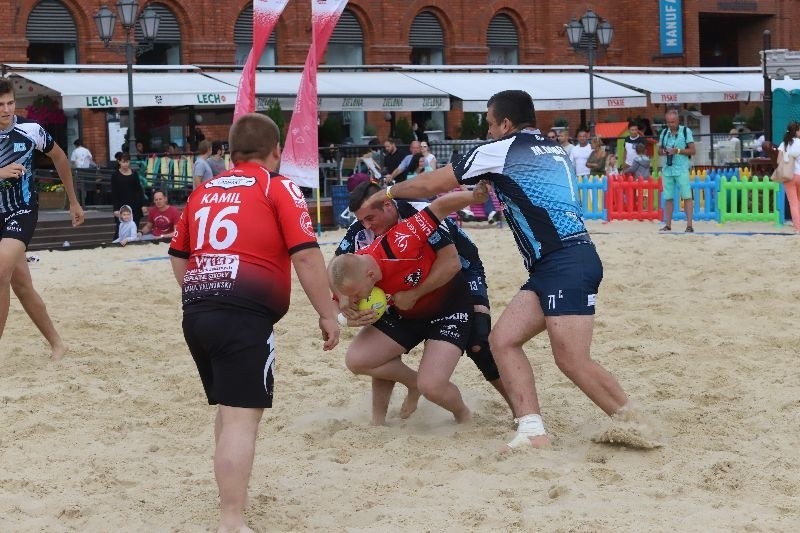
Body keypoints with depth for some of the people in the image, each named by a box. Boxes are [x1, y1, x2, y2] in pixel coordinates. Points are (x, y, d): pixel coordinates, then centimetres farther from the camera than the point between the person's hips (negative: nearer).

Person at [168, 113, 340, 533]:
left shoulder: (203, 192, 19)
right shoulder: (279, 188, 2)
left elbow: (178, 258, 24)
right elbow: (306, 256, -8)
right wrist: (328, 314, -2)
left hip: (196, 312, 7)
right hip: (244, 314, -7)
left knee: (228, 407, 23)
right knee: (241, 416, -9)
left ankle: (231, 495, 36)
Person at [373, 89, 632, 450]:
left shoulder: (500, 151, 0)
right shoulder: (553, 151, 22)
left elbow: (430, 185, 10)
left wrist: (388, 192, 26)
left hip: (566, 264, -9)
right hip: (550, 268, 9)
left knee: (572, 360, -12)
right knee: (503, 339, 3)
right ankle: (533, 431, -3)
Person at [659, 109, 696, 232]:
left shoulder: (686, 131, -2)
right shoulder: (664, 132, 10)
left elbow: (692, 150, -4)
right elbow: (660, 150, 19)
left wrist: (678, 151, -16)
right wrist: (663, 152, -5)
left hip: (682, 169, -4)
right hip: (667, 169, 4)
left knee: (687, 197, -6)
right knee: (668, 198, 6)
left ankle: (689, 225, -6)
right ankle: (668, 225, 10)